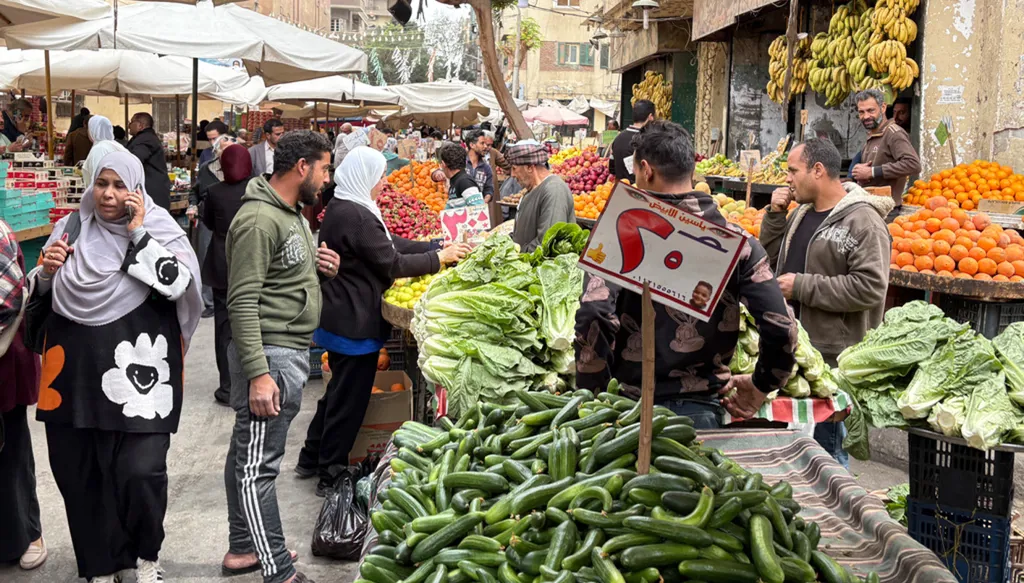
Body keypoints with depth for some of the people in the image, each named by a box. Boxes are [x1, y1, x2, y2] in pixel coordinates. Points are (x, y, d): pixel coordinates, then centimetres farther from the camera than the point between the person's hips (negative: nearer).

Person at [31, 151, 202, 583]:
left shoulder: (161, 230, -1)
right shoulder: (70, 227, 9)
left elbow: (176, 283, -17)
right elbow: (39, 294, 17)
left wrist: (138, 232, -15)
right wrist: (46, 271, -5)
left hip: (135, 369, -4)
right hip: (74, 369, 4)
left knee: (140, 472, -9)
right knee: (77, 473, 8)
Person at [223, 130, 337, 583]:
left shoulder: (291, 212, 14)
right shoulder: (259, 220, -17)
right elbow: (243, 302, -21)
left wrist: (321, 267, 6)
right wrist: (258, 374, -24)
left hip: (291, 351, 10)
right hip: (268, 354, -10)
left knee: (247, 454, 17)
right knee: (258, 465, -4)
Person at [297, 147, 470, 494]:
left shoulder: (343, 208, 9)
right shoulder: (357, 216, -24)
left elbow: (389, 243, 11)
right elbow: (392, 263, -19)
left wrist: (435, 246, 4)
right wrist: (440, 257, -9)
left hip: (340, 317, 11)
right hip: (355, 322, -11)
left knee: (339, 390, 23)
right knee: (349, 398, 2)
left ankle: (311, 459, 36)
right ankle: (331, 475, 15)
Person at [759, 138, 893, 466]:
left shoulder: (863, 222, -14)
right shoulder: (802, 213, 13)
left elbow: (870, 288, -23)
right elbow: (772, 257, 23)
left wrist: (802, 286, -19)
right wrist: (775, 215, 6)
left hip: (831, 356, -8)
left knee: (826, 446, 1)